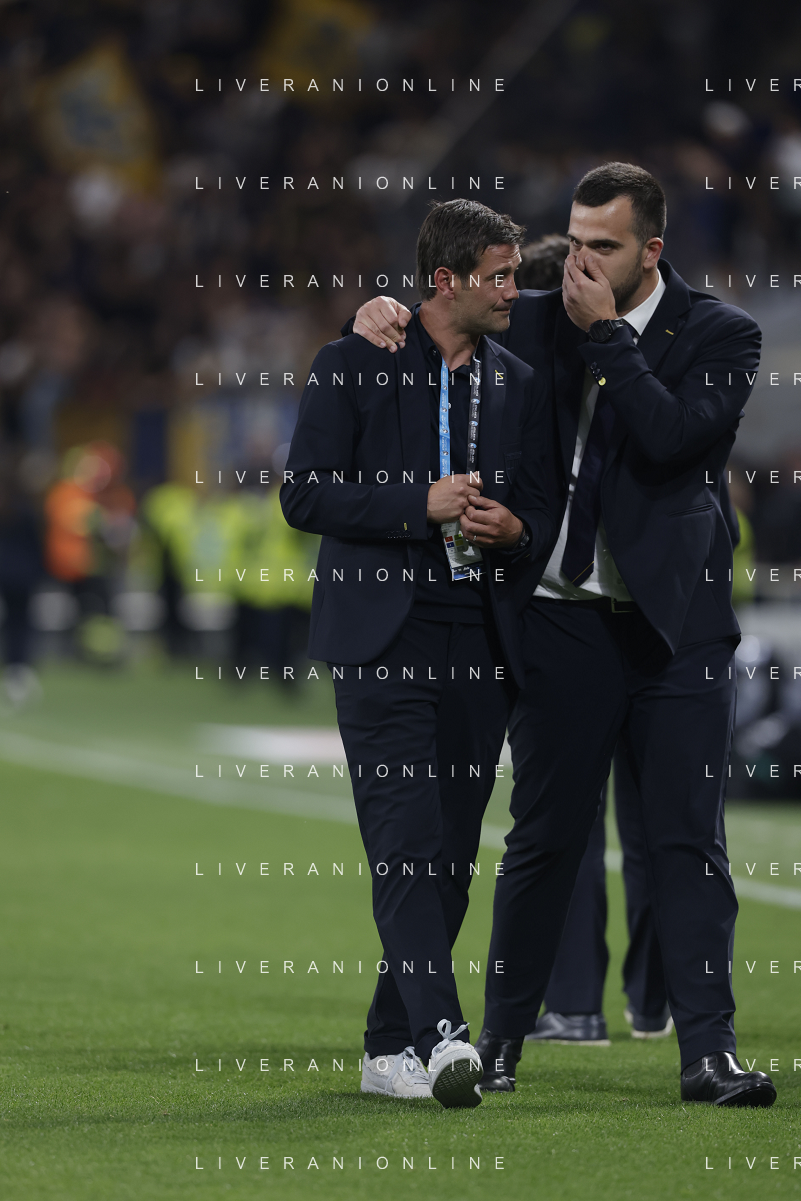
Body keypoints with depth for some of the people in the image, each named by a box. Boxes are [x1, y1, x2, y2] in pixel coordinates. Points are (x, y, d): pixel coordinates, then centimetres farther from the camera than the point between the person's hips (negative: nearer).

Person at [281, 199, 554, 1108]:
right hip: (384, 638, -5)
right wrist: (422, 504, -14)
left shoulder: (520, 387, 14)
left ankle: (389, 1048, 12)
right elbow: (303, 495, -4)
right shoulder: (353, 368, 1)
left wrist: (514, 528, -6)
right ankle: (440, 1033, -27)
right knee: (407, 840, -16)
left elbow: (542, 514, 18)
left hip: (481, 648, 5)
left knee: (452, 852, 4)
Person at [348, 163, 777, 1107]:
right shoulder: (539, 324, 8)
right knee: (543, 838, 6)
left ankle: (708, 1052, -4)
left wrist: (606, 332, -13)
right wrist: (386, 310, -3)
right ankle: (500, 1039, 15)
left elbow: (671, 436, -17)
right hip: (565, 620, 2)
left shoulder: (718, 334, -1)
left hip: (675, 625, -2)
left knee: (686, 842, -4)